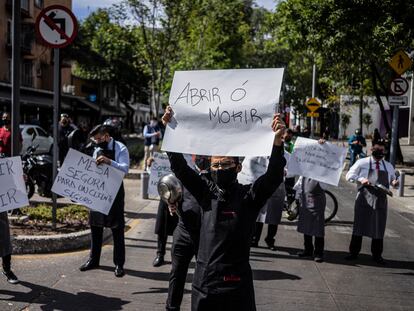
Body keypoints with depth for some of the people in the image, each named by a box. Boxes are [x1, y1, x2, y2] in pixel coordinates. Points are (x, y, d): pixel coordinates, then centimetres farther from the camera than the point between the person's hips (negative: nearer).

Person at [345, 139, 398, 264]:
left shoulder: (388, 166, 13)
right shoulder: (362, 163, 2)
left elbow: (393, 179, 23)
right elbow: (349, 176, 2)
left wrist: (395, 182, -1)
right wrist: (361, 179, -16)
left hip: (381, 200, 3)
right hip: (364, 198, -3)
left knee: (379, 228, 6)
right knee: (359, 225, 2)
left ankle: (377, 255, 20)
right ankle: (354, 252, 12)